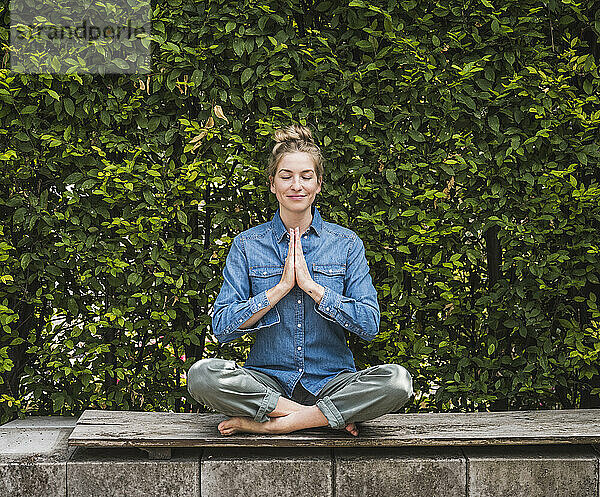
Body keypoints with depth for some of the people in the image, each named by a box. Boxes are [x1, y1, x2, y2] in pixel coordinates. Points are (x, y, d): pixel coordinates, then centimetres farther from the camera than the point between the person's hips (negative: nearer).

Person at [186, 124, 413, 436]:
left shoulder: (346, 243, 6)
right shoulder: (247, 245, 5)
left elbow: (369, 325, -4)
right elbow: (222, 328, -4)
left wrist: (310, 285, -12)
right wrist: (283, 286, -11)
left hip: (330, 380, 0)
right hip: (267, 381, 0)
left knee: (396, 379, -29)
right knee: (202, 374, -29)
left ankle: (266, 425, -22)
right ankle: (328, 416, -20)